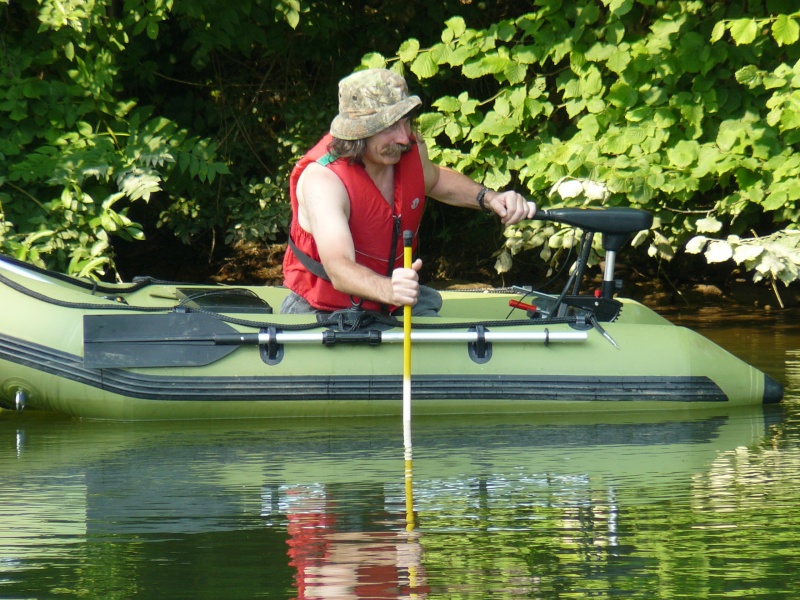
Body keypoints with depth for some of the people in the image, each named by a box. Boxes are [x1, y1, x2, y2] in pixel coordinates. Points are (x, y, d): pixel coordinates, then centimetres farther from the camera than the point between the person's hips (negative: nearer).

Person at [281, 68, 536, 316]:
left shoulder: (412, 148, -6)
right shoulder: (322, 178, -27)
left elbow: (433, 179, 23)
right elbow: (338, 267, -41)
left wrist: (488, 198, 6)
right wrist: (387, 288, -61)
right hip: (321, 313, -5)